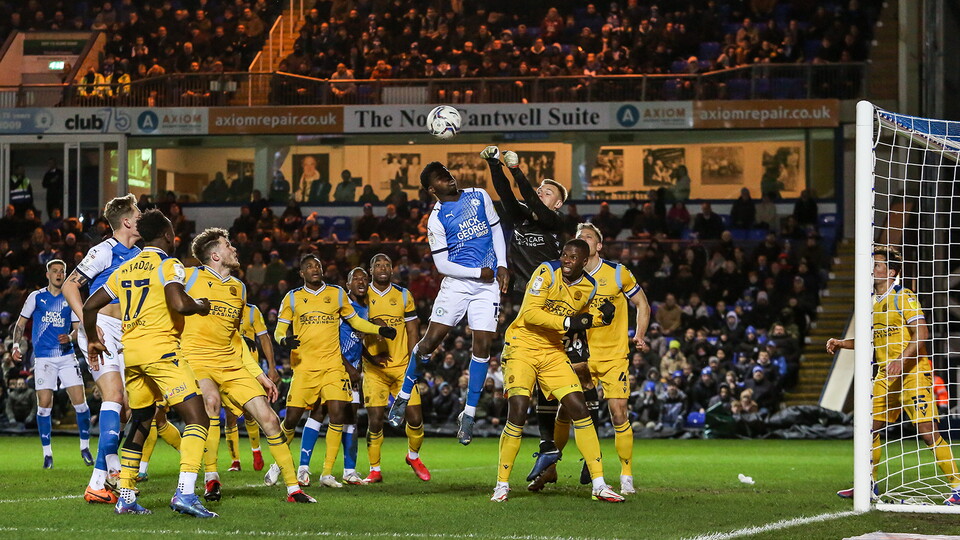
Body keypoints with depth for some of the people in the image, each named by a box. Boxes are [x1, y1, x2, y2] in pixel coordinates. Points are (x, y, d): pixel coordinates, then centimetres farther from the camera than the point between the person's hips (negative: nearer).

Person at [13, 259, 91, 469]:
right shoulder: (36, 297, 6)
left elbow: (78, 327, 10)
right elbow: (21, 323, 12)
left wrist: (70, 337, -11)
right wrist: (16, 346, 0)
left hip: (67, 356, 1)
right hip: (43, 358, -1)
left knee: (80, 401, -7)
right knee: (44, 404, -7)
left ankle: (85, 447, 8)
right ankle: (47, 453, 4)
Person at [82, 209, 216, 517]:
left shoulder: (125, 269, 18)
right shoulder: (168, 265, -3)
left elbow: (90, 306, 22)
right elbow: (178, 304, -21)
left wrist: (92, 340, 36)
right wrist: (200, 307, 0)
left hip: (130, 353, 7)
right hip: (160, 350, -7)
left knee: (140, 423, 19)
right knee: (197, 419, -9)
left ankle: (126, 497, 17)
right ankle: (185, 492, -26)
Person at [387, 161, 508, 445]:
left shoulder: (479, 196, 6)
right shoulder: (437, 218, -6)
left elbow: (496, 230, 16)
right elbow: (442, 265, -6)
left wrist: (501, 267, 5)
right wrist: (478, 272, -10)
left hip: (488, 284, 3)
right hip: (457, 282, -3)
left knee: (482, 345, -4)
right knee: (431, 339, -8)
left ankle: (469, 414, 4)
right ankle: (403, 396, 11)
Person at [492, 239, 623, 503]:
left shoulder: (588, 288, 3)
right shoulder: (548, 272, -15)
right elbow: (530, 313, -22)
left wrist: (601, 317, 1)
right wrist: (567, 322, -27)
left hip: (553, 353, 5)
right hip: (522, 348, -5)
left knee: (579, 409, -2)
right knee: (517, 414, -17)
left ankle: (599, 484, 4)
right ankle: (502, 484, -1)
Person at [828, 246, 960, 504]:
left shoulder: (904, 297, -9)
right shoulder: (871, 302, 14)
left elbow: (921, 334, -16)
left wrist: (902, 360, -28)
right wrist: (841, 344, 13)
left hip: (913, 373, -8)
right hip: (885, 376, 8)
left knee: (928, 432, -12)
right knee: (871, 428, 7)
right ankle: (868, 485, 20)